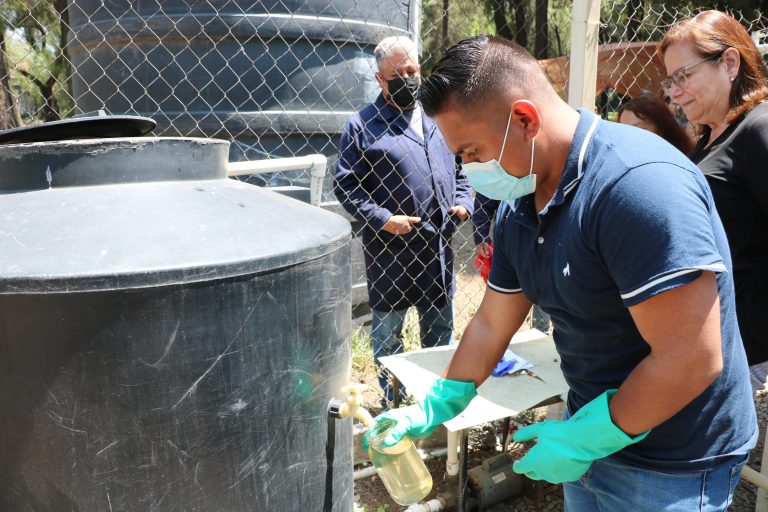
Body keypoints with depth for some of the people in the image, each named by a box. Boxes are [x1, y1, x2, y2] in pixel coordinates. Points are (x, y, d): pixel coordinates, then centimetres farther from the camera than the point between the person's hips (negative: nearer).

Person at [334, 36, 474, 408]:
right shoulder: (363, 125, -3)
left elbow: (459, 172, 21)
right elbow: (345, 185, -7)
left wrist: (463, 203, 1)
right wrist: (383, 219, -18)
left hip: (439, 248, 5)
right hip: (391, 252, -4)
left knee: (440, 335, 18)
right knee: (388, 335, 10)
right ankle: (393, 404, 29)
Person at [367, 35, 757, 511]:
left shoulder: (640, 184, -28)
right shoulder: (517, 208, -1)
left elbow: (692, 360, -28)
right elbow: (491, 325, 7)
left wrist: (583, 439, -19)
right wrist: (433, 409, 7)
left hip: (671, 468, -7)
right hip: (593, 433, 7)